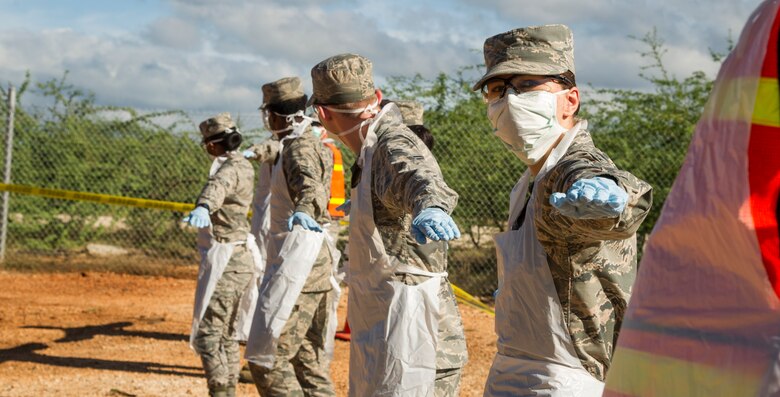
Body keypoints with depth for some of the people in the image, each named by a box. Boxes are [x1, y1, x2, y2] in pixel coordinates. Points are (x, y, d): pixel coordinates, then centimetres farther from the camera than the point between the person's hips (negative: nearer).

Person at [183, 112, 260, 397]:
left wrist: (202, 207, -62)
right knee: (227, 333, 17)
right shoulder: (243, 164, 14)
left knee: (208, 333, -12)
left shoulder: (231, 167, -16)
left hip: (227, 260, -10)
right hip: (241, 256, 10)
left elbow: (219, 187, -41)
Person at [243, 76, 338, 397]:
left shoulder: (299, 148, -14)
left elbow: (310, 184, -36)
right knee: (310, 361, 13)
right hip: (318, 263, 10)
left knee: (267, 358, -9)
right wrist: (255, 152, 59)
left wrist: (304, 211, -56)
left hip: (297, 262, -10)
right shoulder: (309, 142, 16)